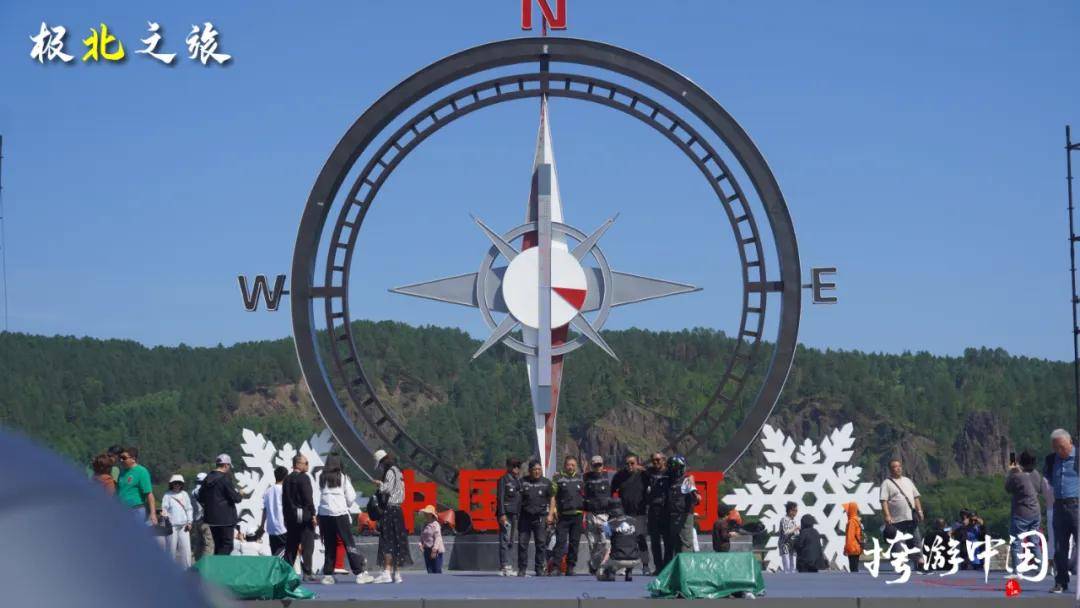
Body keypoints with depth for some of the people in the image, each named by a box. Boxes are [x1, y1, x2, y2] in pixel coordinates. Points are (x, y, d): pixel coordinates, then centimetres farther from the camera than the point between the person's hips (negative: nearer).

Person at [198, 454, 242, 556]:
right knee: (227, 545, -4)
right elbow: (235, 497, -14)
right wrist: (239, 494, 6)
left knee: (218, 545, 15)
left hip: (211, 517, 8)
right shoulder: (224, 479, -15)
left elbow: (200, 498, 16)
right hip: (225, 518, -8)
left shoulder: (207, 479, 9)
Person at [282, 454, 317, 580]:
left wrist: (286, 517, 17)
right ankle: (307, 573, -7)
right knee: (307, 545, -4)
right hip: (304, 516, -7)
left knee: (291, 546, 9)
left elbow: (284, 499, 14)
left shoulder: (287, 479, 12)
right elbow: (308, 498, -15)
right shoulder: (304, 478, -10)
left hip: (291, 516, 7)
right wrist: (313, 514, -12)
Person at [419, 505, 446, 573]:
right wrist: (421, 544, -3)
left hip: (435, 550, -8)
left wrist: (434, 550, -19)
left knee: (437, 570, -6)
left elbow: (438, 538, -15)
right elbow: (422, 536, 16)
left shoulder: (435, 525, -11)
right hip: (427, 549, 8)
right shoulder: (425, 525, 12)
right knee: (430, 570, 8)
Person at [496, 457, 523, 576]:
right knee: (505, 540, -9)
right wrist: (502, 514, -16)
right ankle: (505, 567, -11)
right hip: (506, 513, -7)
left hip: (516, 514, 7)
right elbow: (500, 498, -8)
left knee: (511, 541, 7)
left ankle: (504, 567, 10)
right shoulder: (503, 480, -3)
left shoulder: (519, 480, 17)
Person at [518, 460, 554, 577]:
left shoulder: (546, 482, 6)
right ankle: (521, 569, 6)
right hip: (525, 517, 0)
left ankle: (539, 569, 7)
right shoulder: (523, 482, 4)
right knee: (522, 543, -1)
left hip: (541, 517, 0)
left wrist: (550, 515, 1)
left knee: (541, 543, 0)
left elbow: (552, 499, 9)